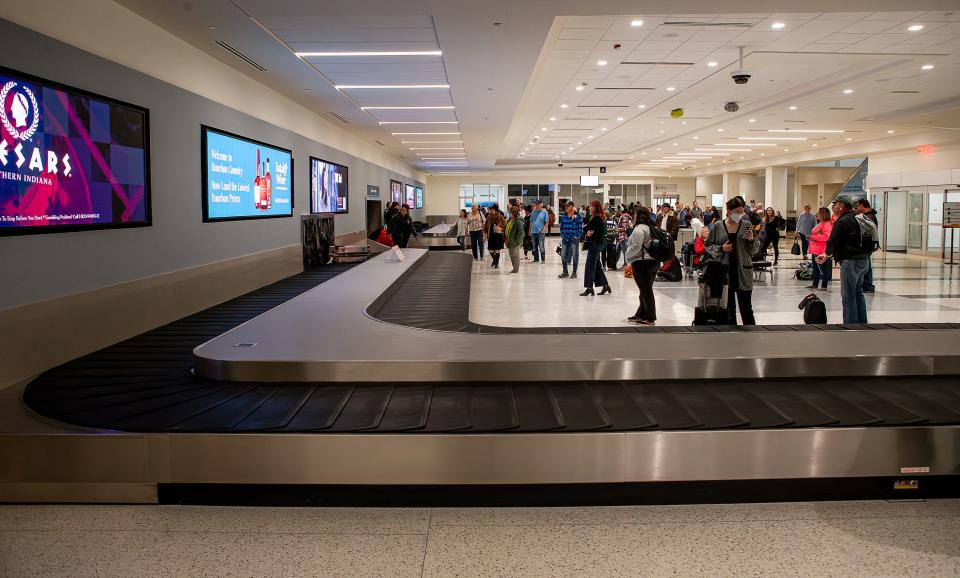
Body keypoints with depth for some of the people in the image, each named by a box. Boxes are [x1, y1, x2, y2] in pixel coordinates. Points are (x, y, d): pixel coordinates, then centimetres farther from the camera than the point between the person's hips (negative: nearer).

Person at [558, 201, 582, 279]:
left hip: (574, 238, -4)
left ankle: (574, 273, 13)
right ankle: (565, 272, 17)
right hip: (565, 239, 4)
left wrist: (577, 236, -12)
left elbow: (580, 228, -6)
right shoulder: (563, 216, 8)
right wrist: (562, 235, 1)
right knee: (563, 255, 5)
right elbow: (561, 226, 12)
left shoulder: (578, 216, -6)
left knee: (575, 255, 4)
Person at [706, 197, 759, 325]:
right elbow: (708, 246, 7)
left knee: (746, 308, 1)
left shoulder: (747, 225, 2)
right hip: (725, 272, 1)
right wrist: (721, 248, -10)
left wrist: (751, 240, -12)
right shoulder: (718, 226, 1)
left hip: (743, 272, 0)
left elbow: (754, 251, 8)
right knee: (728, 308, 9)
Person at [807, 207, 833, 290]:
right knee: (815, 268, 16)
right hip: (815, 250, 11)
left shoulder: (827, 224, -13)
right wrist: (811, 237, 14)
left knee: (823, 269, -4)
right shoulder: (821, 223, 18)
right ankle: (814, 284, 25)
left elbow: (826, 236, -24)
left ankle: (824, 286, 2)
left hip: (822, 251, -11)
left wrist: (813, 237, -20)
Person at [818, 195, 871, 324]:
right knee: (858, 292, 18)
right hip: (863, 260, 10)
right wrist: (828, 255, 20)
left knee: (848, 295, -5)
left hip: (851, 261, -10)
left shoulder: (842, 221, -14)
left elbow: (833, 241, -13)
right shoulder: (856, 219, 17)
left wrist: (827, 254, 8)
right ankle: (862, 321, 24)